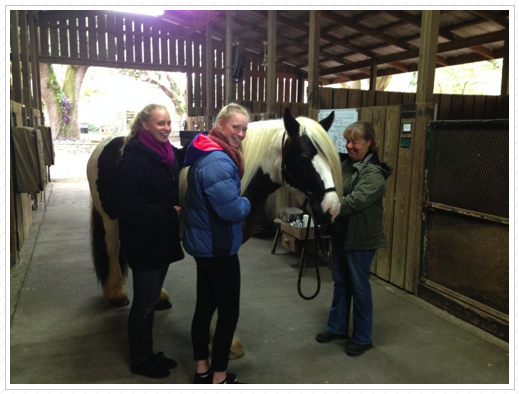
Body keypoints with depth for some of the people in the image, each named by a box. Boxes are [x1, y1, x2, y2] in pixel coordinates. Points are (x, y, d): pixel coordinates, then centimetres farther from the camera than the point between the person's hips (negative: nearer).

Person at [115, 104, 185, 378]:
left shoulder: (169, 154, 4)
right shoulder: (133, 161, -20)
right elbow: (130, 209, -24)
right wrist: (170, 212, -27)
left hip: (163, 240, 8)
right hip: (143, 243, -8)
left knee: (151, 299, 20)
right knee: (144, 303, 8)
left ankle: (148, 353, 37)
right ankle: (139, 361, 28)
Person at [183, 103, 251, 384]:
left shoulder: (206, 154, 10)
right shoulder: (218, 161, -25)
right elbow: (232, 209, -29)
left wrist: (239, 202, 11)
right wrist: (247, 203, -9)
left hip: (203, 242, 10)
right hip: (218, 246, -10)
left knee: (205, 305, 18)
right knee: (229, 311, 4)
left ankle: (202, 370, 32)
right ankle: (219, 378, 18)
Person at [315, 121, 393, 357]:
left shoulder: (374, 173, -17)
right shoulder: (347, 164, 8)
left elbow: (354, 201, -26)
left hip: (361, 238, -8)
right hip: (340, 233, 8)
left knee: (359, 286, 5)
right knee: (340, 282, 18)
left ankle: (363, 338, 22)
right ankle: (337, 327, 34)